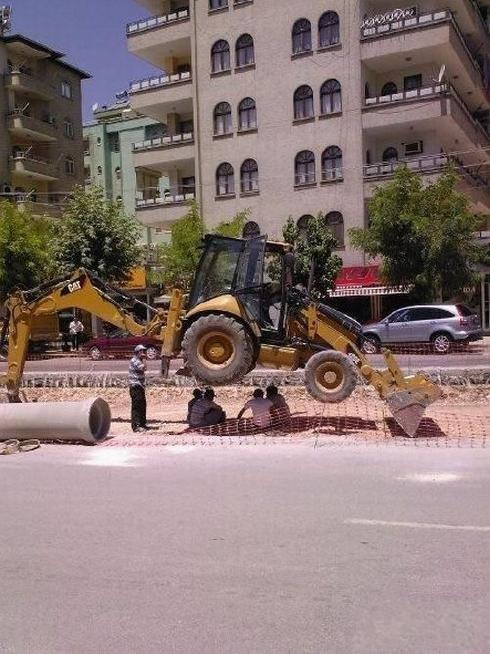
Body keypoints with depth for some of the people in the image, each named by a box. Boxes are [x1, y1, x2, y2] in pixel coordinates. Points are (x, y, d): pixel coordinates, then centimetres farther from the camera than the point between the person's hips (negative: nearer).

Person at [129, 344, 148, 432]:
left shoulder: (139, 361, 20)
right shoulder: (134, 361, -11)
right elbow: (143, 368, -25)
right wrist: (144, 359, -15)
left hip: (140, 386, 10)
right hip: (135, 386, -10)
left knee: (142, 405, 13)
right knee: (136, 406, -11)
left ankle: (142, 424, 21)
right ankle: (136, 426, -11)